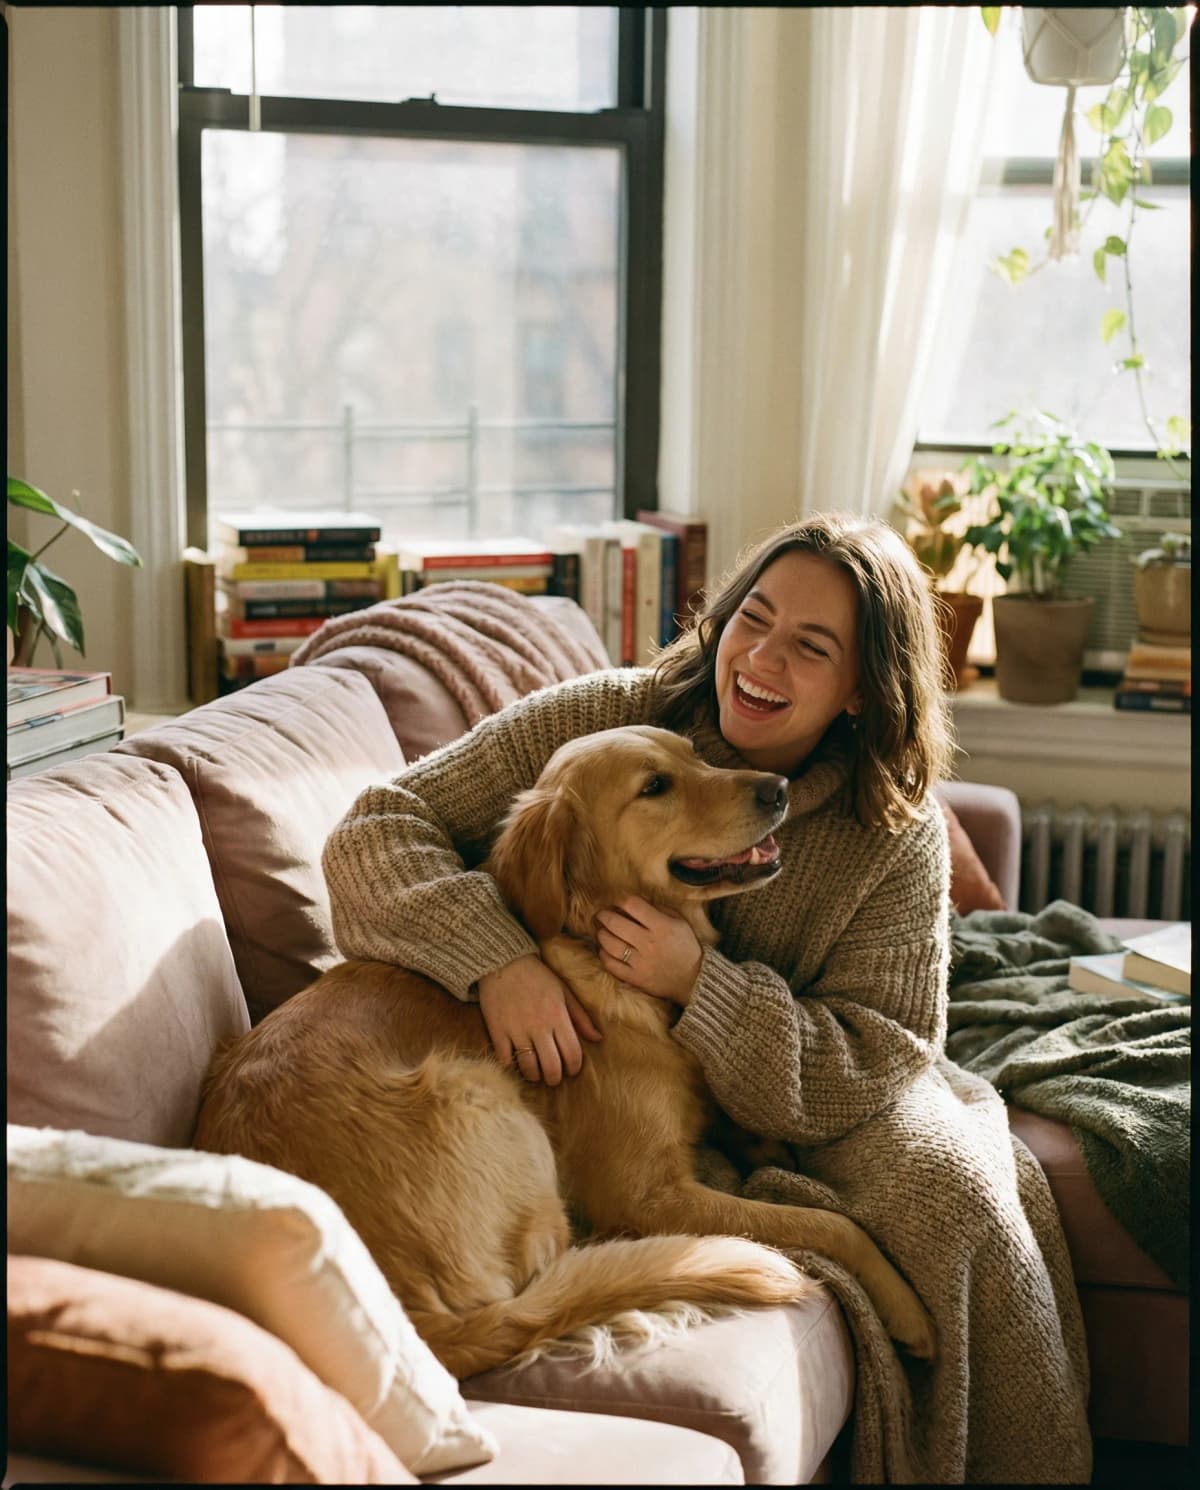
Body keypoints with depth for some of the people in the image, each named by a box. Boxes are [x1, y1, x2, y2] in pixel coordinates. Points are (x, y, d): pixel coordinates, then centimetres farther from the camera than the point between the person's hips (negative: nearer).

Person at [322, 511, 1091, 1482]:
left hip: (795, 1117, 3)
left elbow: (880, 1070, -14)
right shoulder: (595, 722, -12)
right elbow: (377, 834, -14)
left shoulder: (898, 832, -9)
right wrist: (497, 957, -33)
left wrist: (700, 985, -29)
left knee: (954, 1183, -24)